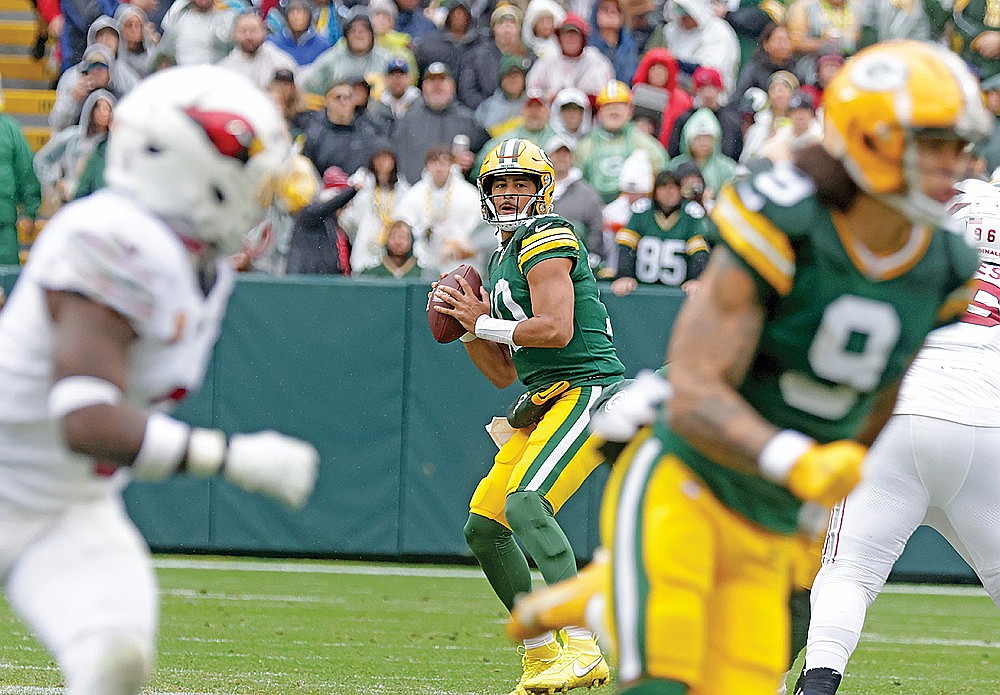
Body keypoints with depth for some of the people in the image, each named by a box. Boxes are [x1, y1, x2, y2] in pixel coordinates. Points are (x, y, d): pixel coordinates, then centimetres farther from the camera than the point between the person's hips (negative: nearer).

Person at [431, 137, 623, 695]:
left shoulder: (547, 239, -6)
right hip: (546, 402, 10)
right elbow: (504, 373, 23)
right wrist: (466, 326, 9)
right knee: (483, 527, 7)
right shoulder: (502, 259, 22)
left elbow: (556, 329, -21)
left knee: (525, 503, -28)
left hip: (589, 388, -10)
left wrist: (484, 321, -9)